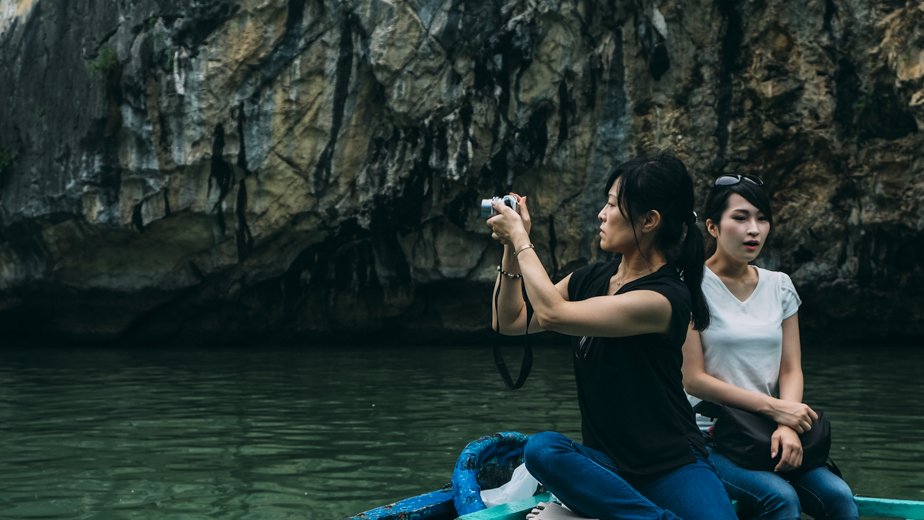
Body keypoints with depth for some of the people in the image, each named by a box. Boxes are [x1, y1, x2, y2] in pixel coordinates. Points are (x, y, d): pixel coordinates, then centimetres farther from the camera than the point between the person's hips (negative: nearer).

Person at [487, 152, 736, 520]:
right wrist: (512, 248, 1)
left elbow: (551, 314, -21)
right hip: (607, 465, 6)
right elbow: (510, 323, 11)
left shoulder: (667, 297, -17)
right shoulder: (589, 279, 5)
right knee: (541, 449, -29)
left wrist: (521, 239, -10)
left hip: (672, 465, -6)